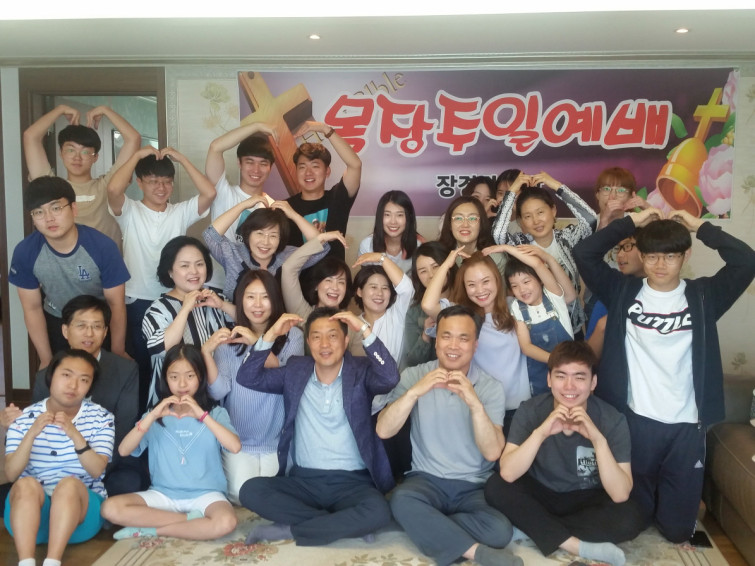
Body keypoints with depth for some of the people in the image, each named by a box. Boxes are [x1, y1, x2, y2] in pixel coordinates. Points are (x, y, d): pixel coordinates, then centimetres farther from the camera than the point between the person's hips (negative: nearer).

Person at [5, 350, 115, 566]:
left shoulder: (101, 418, 2)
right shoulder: (24, 418, 4)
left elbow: (97, 470, -12)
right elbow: (11, 473, -8)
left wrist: (75, 434, -28)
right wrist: (32, 433, -24)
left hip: (81, 508, -1)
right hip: (29, 510, 1)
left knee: (69, 483, -32)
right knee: (27, 484, -31)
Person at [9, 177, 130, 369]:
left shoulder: (103, 246, -29)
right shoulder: (25, 252, -22)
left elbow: (116, 304, -18)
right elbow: (32, 309, -10)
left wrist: (117, 356, -14)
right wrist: (47, 360, -7)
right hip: (55, 324, 2)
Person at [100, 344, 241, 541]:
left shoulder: (215, 413, 2)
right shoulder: (157, 416, 9)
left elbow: (235, 446, -16)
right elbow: (123, 450, -5)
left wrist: (202, 415, -21)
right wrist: (152, 416, -15)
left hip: (204, 494, -2)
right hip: (163, 494, 2)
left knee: (225, 522, -34)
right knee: (111, 508, -21)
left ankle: (150, 530, -14)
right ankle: (191, 520, -13)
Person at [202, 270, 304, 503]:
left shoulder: (292, 335, -3)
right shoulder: (228, 338, 0)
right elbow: (219, 391, -10)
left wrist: (257, 343, -30)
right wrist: (207, 351, -27)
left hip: (278, 441, 0)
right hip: (238, 441, 1)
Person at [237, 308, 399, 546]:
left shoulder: (360, 371, 0)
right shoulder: (295, 371, 8)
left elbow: (390, 378, -20)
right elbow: (247, 378, 0)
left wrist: (364, 329, -23)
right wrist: (271, 334, -10)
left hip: (353, 482, -2)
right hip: (304, 480, 3)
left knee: (378, 511, -34)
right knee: (250, 490, -23)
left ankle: (288, 530, -16)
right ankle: (343, 525, -17)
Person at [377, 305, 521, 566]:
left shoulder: (490, 387, -2)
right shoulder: (414, 375, -1)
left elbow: (492, 452, -15)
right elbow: (383, 431, -13)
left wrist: (475, 403, -29)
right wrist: (414, 392, -27)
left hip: (474, 487, 1)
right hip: (427, 480, 0)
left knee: (500, 530, -29)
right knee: (401, 499, -34)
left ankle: (426, 527, -10)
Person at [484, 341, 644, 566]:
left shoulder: (612, 420, -18)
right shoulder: (531, 410, -16)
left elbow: (620, 495, -26)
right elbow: (508, 474, -27)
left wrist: (598, 439, -38)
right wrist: (540, 433, -40)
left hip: (587, 501, -1)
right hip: (540, 495, 1)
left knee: (630, 517, -29)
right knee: (495, 487, -26)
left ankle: (534, 528, -18)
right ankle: (579, 546, -24)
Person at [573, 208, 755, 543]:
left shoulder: (703, 296, 0)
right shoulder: (623, 292, 0)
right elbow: (584, 254, -10)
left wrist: (700, 227, -6)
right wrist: (632, 221, -7)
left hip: (686, 425, 0)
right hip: (634, 419, 0)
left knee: (677, 528, 10)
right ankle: (642, 519, 47)